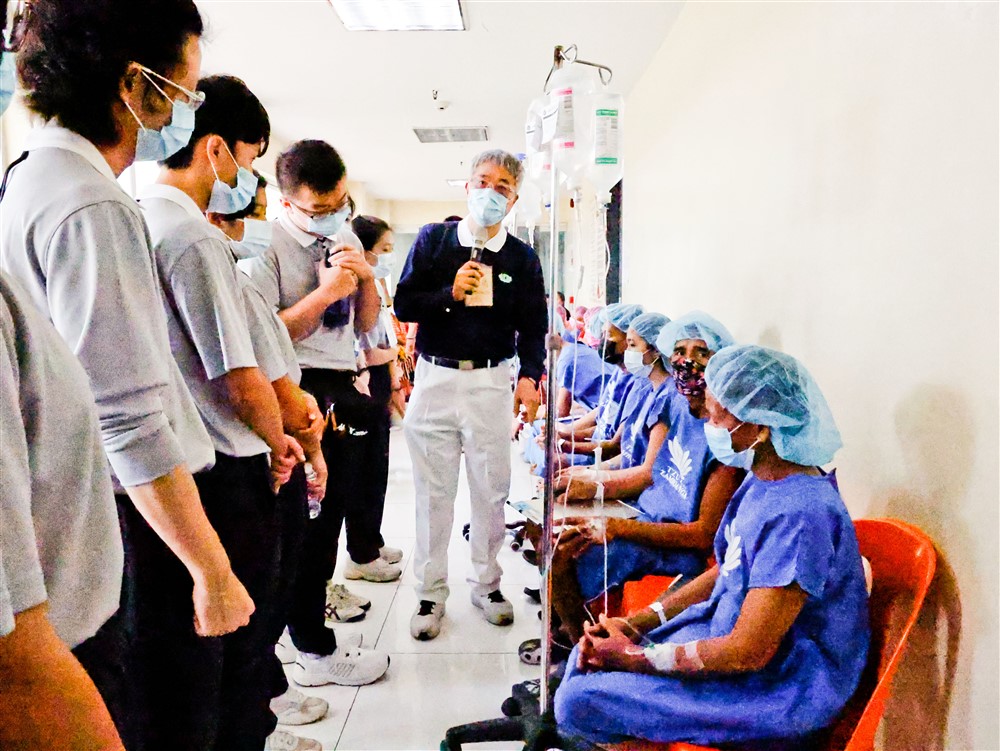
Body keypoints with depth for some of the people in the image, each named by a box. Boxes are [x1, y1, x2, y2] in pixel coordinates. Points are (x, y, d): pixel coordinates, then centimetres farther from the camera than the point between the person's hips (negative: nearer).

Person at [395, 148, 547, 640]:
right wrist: (451, 293, -14)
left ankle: (486, 584, 27)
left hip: (492, 382, 1)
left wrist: (529, 376, -9)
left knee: (491, 489, 8)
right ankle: (431, 591, 19)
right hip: (436, 377, 0)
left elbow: (533, 326, 6)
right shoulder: (433, 240, 5)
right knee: (433, 490, 5)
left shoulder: (522, 257, 7)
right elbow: (404, 305, 1)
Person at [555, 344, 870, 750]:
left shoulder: (798, 515, -29)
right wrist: (637, 623, 1)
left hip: (777, 691, -9)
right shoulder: (764, 480, 1)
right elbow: (724, 573, 11)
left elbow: (749, 652, -26)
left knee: (580, 699, -15)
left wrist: (637, 657, -16)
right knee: (591, 655, 7)